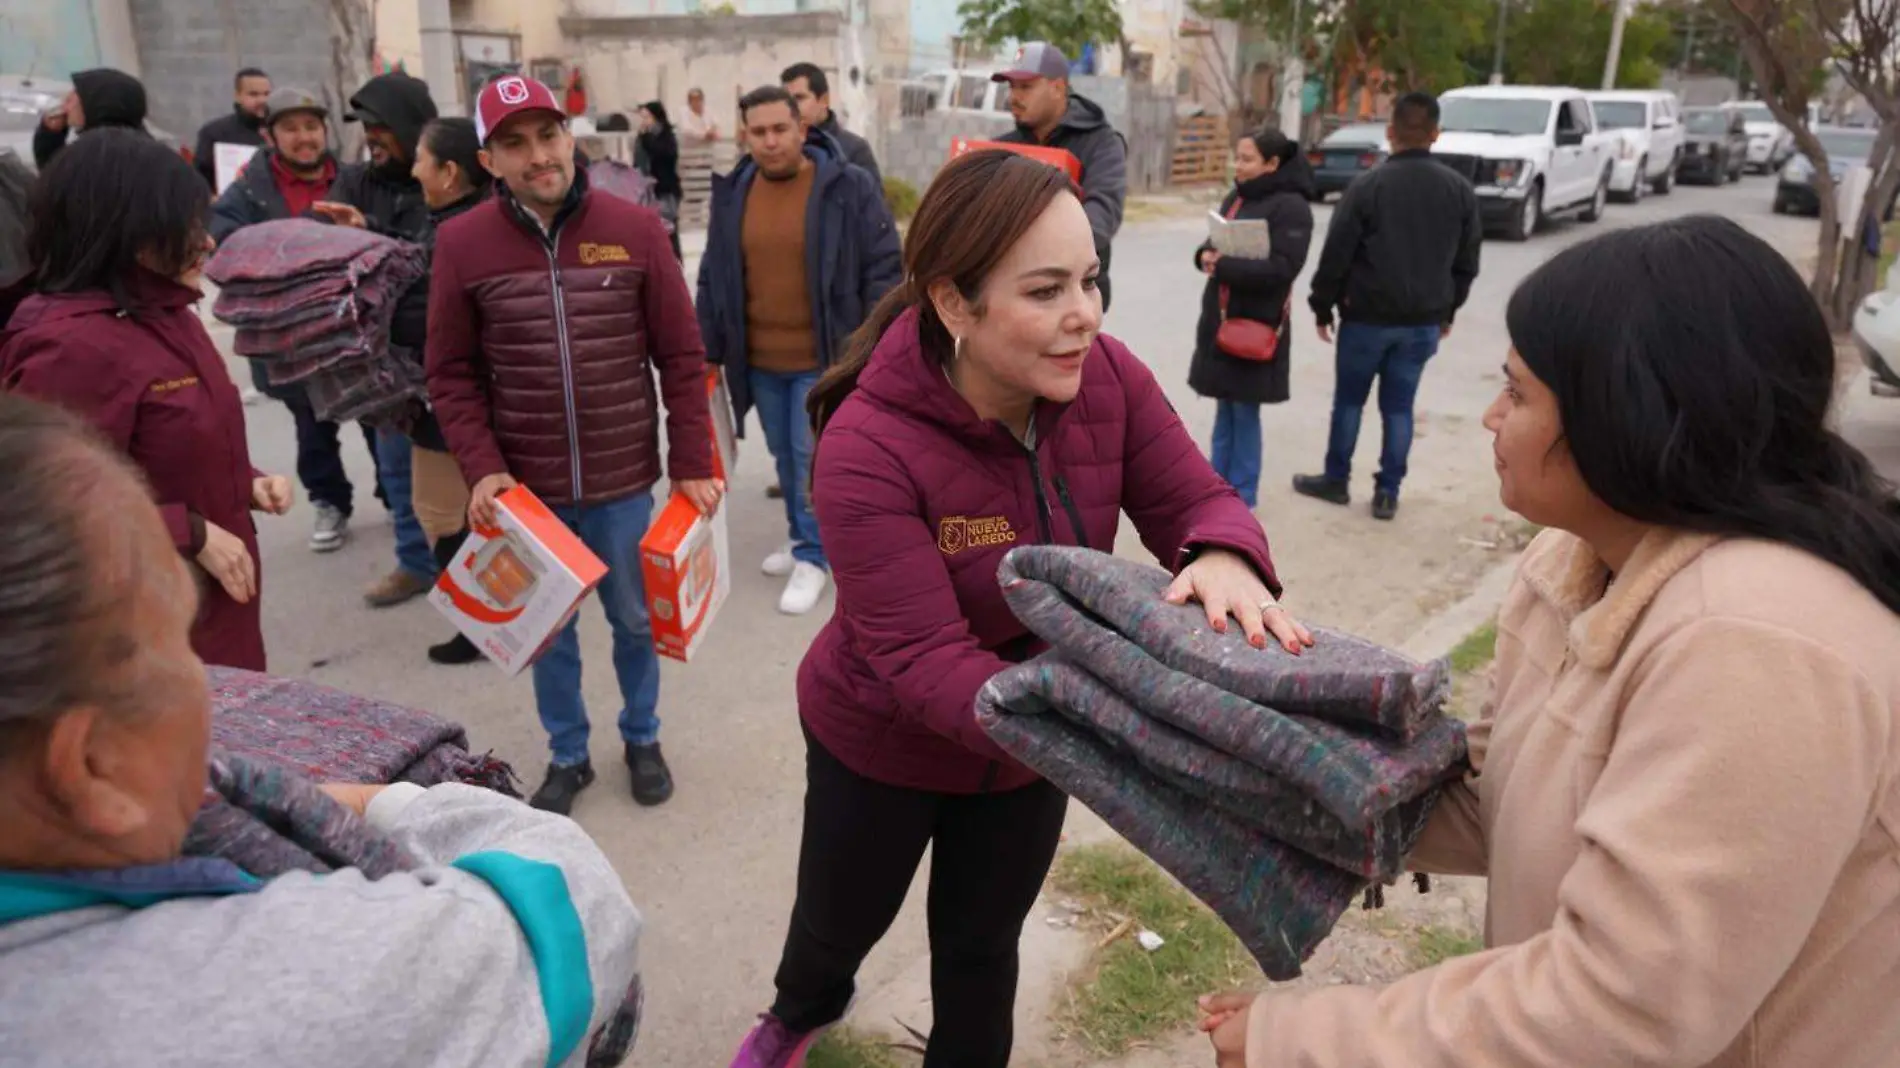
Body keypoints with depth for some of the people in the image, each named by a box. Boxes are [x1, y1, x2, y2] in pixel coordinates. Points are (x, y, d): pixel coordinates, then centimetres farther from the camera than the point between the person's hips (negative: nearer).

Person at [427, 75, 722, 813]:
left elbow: (681, 357, -3)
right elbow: (452, 373, -1)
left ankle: (642, 739, 39)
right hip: (525, 485, 0)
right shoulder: (461, 243, -5)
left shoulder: (636, 230, -6)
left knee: (634, 619, 16)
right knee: (548, 628, 14)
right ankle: (567, 756, 35)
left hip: (623, 479, 0)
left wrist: (691, 463, -4)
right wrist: (480, 468, -11)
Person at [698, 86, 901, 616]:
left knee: (814, 457, -2)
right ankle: (803, 537, 34)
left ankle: (813, 556, 13)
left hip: (825, 358, -5)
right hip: (759, 360, 5)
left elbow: (883, 270, -7)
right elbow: (713, 278, 11)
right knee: (785, 456, 16)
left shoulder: (850, 187, -9)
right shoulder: (732, 193, 4)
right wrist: (710, 351, 10)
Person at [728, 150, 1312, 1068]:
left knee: (981, 946, 23)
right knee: (841, 922, 26)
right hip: (881, 743, -2)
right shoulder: (867, 449, -34)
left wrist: (1222, 558, -40)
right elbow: (924, 663, -36)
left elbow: (1195, 502, -14)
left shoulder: (1106, 377, -20)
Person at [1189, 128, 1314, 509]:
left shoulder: (1290, 207, -12)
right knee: (1225, 406, 14)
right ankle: (1220, 483, 25)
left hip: (1258, 323, -7)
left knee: (1245, 410, 1)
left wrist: (1224, 265, -22)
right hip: (1220, 317, 7)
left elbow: (1283, 267, -21)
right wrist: (1206, 256, -7)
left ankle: (1241, 495, 13)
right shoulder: (1235, 198, 11)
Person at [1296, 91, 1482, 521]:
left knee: (1349, 400, 12)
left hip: (1368, 316, -3)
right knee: (1399, 406, 9)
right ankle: (1387, 492, 12)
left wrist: (1323, 307, 1)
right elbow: (1467, 260, 9)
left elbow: (1336, 255, -10)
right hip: (1424, 320, 3)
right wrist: (1448, 309, 20)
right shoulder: (1460, 189, 2)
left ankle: (1336, 480, 21)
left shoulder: (1367, 185, -11)